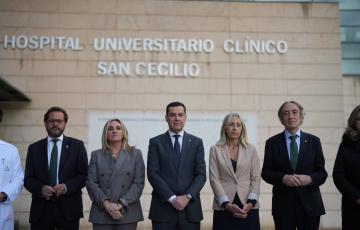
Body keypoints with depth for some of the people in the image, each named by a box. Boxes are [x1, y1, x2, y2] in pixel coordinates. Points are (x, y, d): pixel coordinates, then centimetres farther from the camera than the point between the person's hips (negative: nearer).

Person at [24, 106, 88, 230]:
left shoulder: (77, 145, 4)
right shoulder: (34, 148, 9)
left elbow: (84, 175, 2)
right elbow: (28, 178, 6)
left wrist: (66, 187, -14)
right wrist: (41, 188, -13)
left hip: (68, 207, -1)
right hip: (41, 208, 1)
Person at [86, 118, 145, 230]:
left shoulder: (135, 154, 6)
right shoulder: (96, 155, 9)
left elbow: (139, 183, -2)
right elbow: (91, 183, 1)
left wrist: (121, 204, -12)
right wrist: (106, 204, -12)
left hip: (128, 213, 0)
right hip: (101, 213, 1)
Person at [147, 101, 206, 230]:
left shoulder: (196, 142, 9)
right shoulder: (156, 142, 4)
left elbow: (201, 174, 2)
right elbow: (152, 174, -4)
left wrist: (187, 196, -11)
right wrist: (172, 198, -12)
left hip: (190, 208, 1)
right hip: (163, 208, -1)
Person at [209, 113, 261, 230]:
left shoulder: (251, 150, 7)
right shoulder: (215, 150, 3)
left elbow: (256, 178, 4)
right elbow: (214, 179, -3)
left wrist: (251, 202, -9)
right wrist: (227, 204, -11)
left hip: (248, 208, 1)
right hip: (223, 207, -1)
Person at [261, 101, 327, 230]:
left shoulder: (313, 141, 6)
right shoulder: (272, 143, 4)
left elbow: (322, 173, 5)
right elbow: (266, 172, 2)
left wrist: (310, 178, -15)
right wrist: (283, 178, -16)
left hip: (309, 203, 1)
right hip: (283, 204, -1)